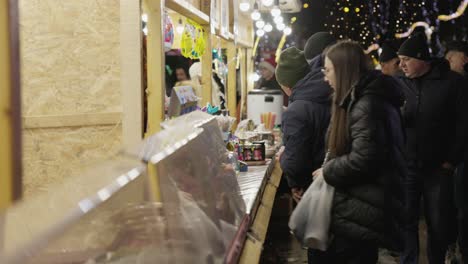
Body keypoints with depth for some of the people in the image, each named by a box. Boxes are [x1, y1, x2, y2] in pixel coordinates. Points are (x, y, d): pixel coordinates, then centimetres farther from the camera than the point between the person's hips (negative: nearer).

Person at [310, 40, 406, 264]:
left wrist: (328, 172, -13)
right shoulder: (363, 100, 15)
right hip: (368, 203, 11)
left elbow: (364, 158, -27)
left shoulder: (366, 105, -19)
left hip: (363, 210, -11)